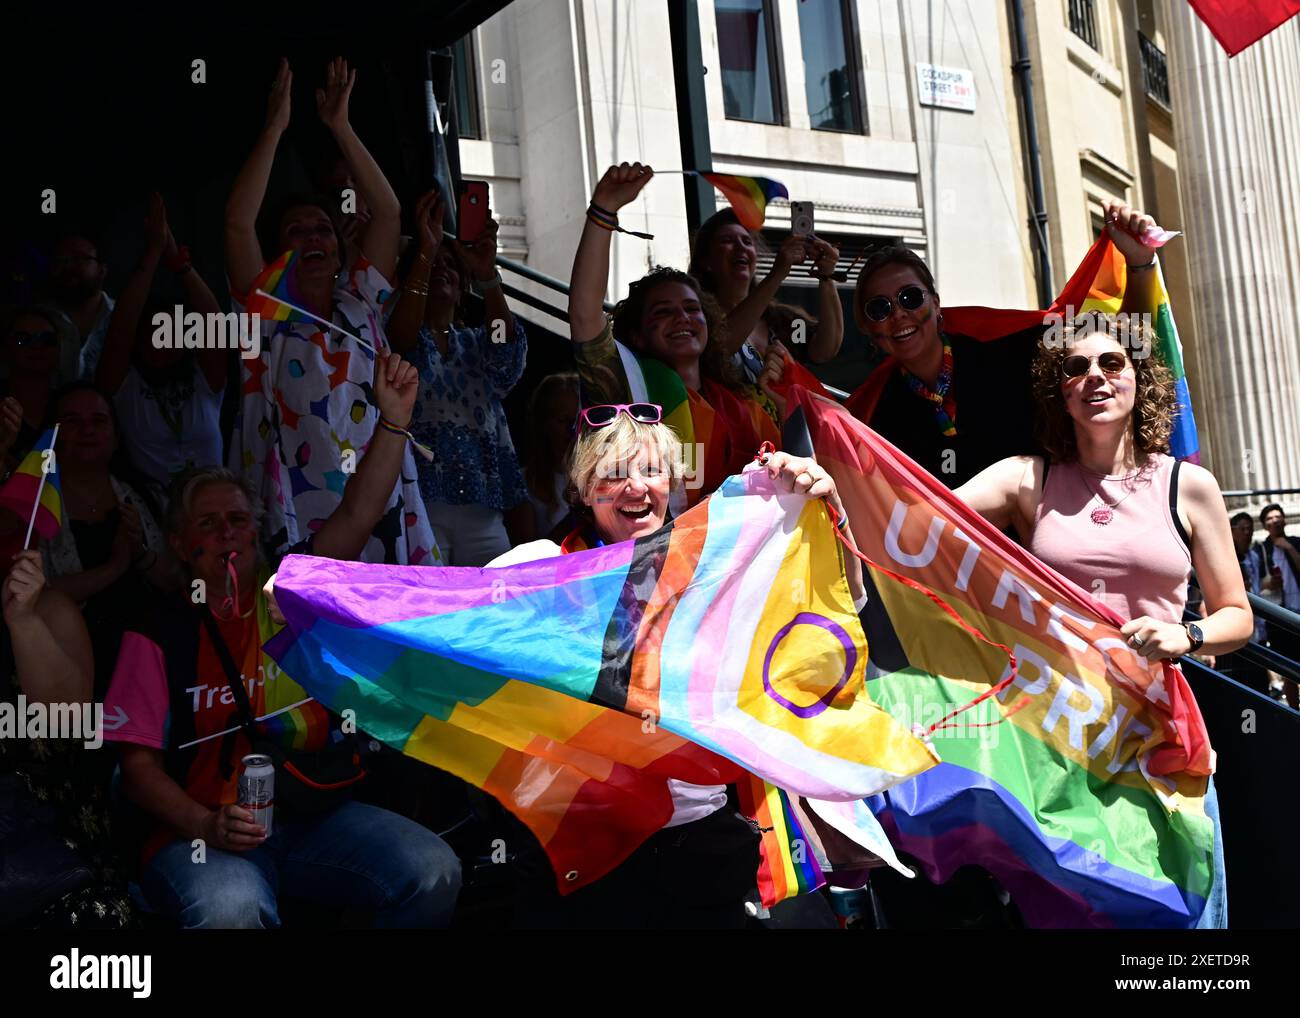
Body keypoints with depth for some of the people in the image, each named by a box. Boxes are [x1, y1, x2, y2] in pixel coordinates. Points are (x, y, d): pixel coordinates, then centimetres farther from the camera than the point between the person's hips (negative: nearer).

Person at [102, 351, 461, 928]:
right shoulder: (159, 635, 1)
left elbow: (359, 514, -2)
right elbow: (139, 766, -1)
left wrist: (394, 419, -14)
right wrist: (206, 825, -18)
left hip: (312, 814, 4)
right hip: (202, 832, -4)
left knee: (434, 872, -19)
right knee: (231, 907, -38)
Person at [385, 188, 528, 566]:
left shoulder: (478, 345, 20)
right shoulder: (394, 340, 10)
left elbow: (508, 346, -3)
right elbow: (402, 339, -15)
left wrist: (486, 276, -20)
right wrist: (424, 254, -24)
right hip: (418, 505, -4)